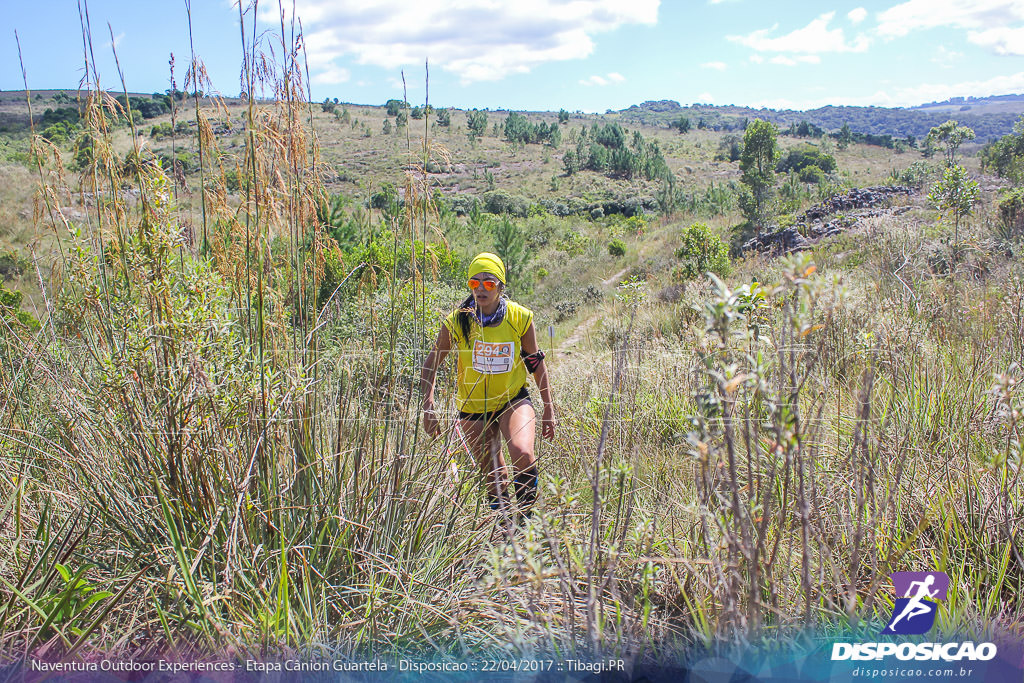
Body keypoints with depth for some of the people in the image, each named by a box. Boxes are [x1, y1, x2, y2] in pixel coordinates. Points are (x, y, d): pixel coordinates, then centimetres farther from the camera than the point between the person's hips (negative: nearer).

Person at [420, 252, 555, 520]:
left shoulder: (520, 317, -11)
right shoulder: (457, 321, -13)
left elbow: (536, 363, 2)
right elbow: (430, 364, -2)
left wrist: (548, 410, 4)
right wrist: (428, 409, -12)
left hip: (513, 400, -1)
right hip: (473, 407, 1)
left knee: (523, 454, -28)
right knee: (493, 479, 8)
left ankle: (525, 515, -4)